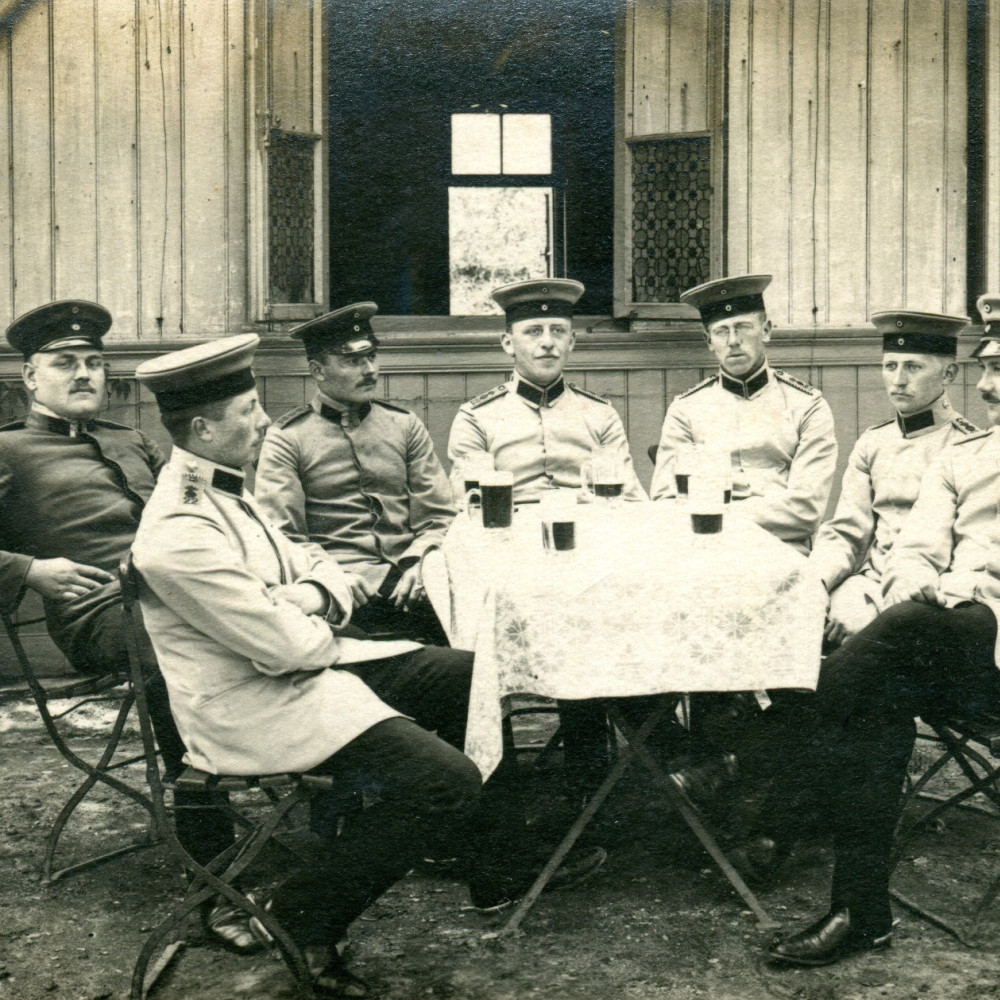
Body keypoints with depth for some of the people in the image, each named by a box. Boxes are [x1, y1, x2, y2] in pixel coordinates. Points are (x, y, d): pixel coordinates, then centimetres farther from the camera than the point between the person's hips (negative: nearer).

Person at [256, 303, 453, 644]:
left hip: (408, 578, 4)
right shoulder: (286, 439, 7)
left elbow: (439, 518, 15)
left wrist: (418, 565, -7)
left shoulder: (405, 426, 18)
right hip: (343, 584, -4)